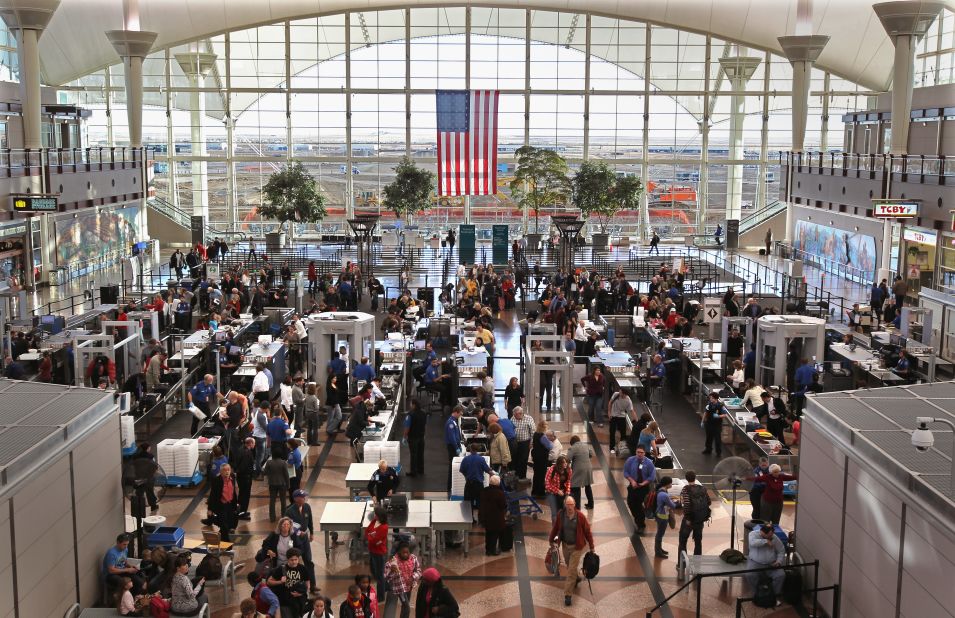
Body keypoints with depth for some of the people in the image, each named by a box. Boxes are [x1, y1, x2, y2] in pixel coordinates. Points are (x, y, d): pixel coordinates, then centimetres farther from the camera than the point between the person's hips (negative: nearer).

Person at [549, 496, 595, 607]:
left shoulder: (580, 516, -19)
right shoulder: (561, 515, -12)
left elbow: (587, 531, -9)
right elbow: (555, 527, 3)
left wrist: (591, 546, -3)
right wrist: (552, 540, 12)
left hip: (577, 547, -3)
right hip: (565, 545, 3)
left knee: (572, 571, -3)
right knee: (570, 567, 23)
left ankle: (568, 594, 5)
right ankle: (577, 577, 54)